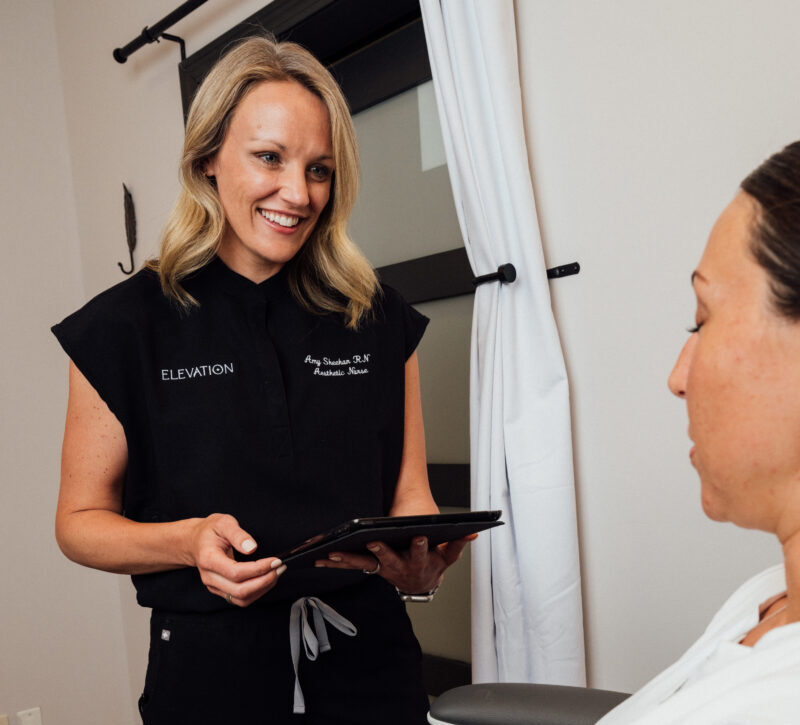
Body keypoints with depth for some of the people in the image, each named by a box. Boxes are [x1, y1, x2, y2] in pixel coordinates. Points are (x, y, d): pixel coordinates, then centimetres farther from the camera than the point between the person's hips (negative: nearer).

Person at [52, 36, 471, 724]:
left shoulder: (380, 319, 1)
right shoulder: (127, 325, -6)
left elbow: (408, 494, 5)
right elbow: (81, 518, -2)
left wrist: (422, 559, -18)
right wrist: (189, 541, -21)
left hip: (369, 662, 2)